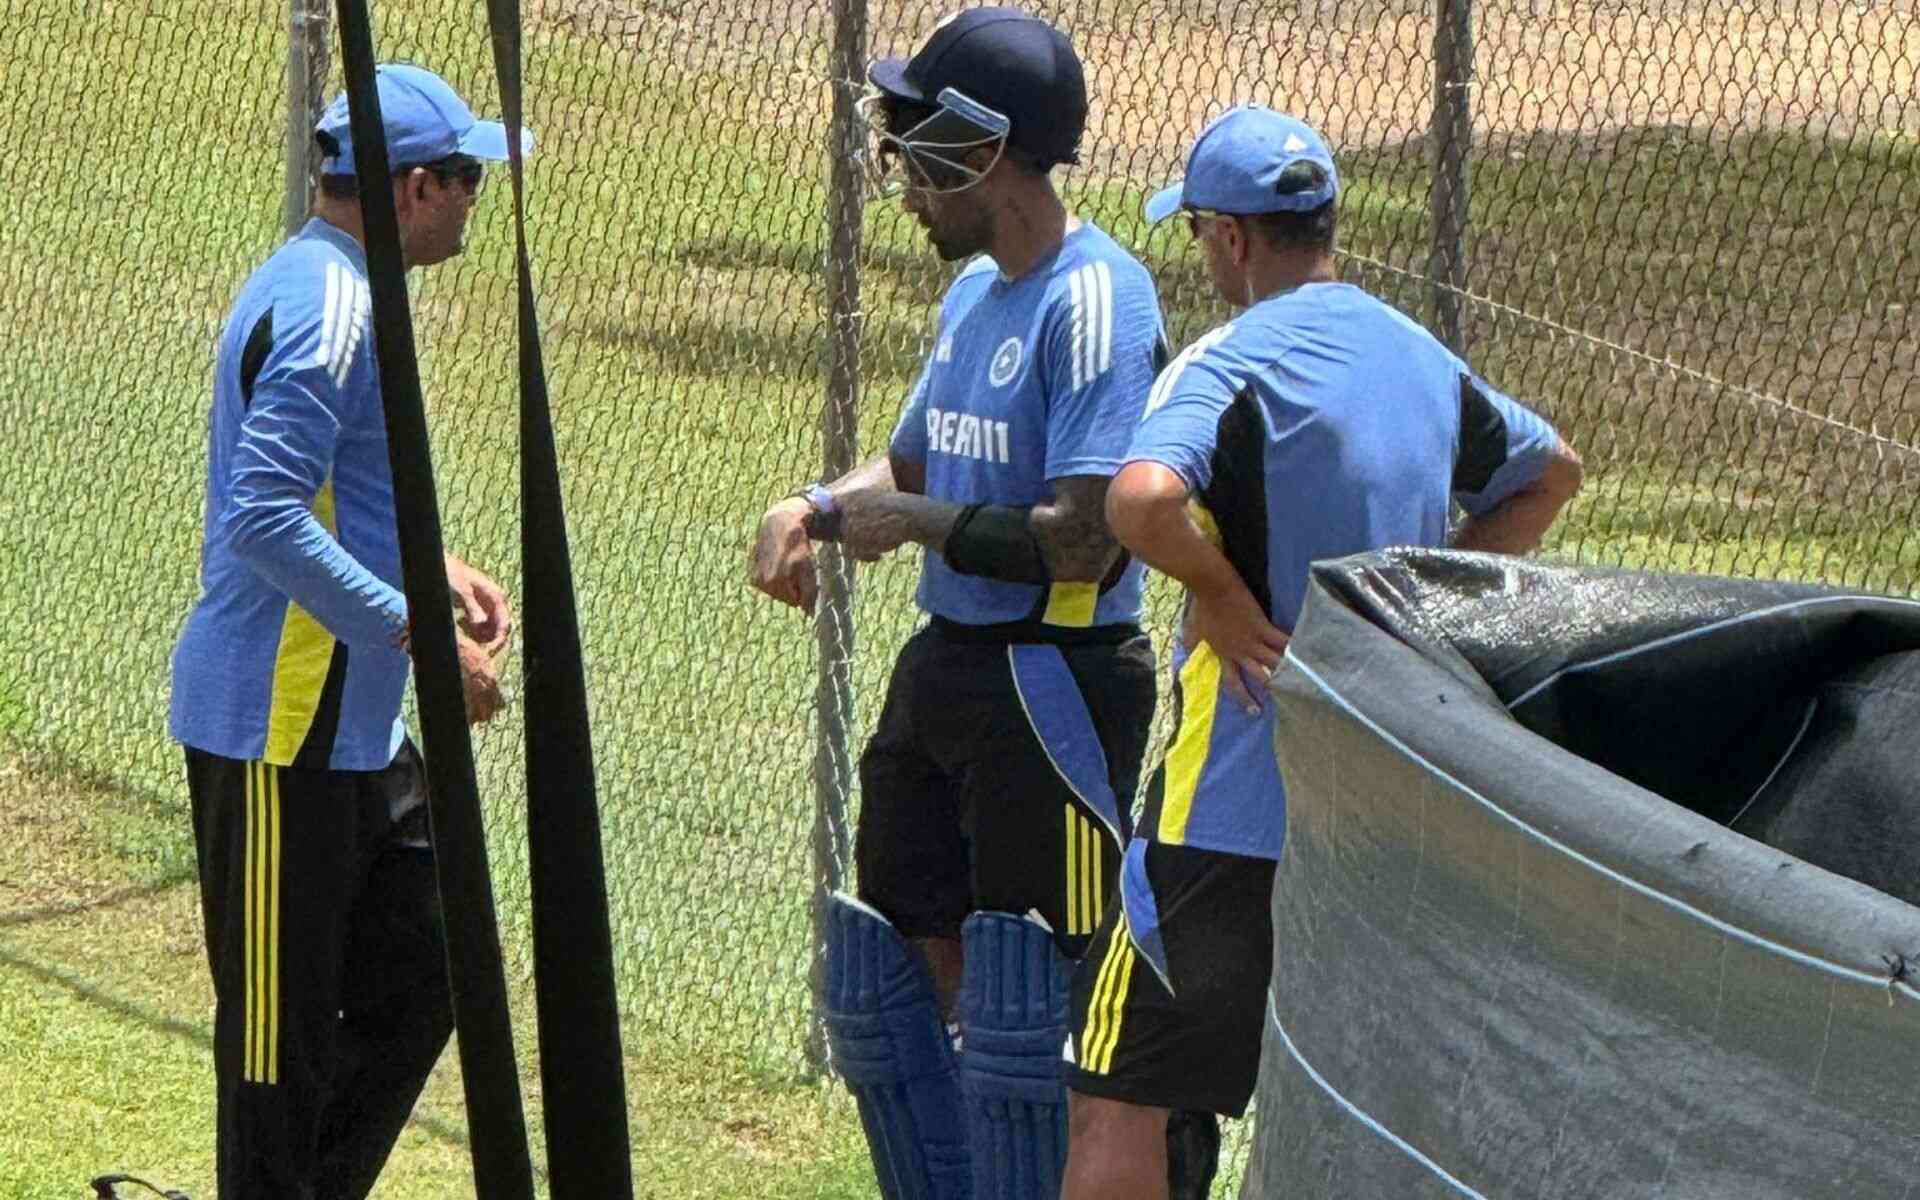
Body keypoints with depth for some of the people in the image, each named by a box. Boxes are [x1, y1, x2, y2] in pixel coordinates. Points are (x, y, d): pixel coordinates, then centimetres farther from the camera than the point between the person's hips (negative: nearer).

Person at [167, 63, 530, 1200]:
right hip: (283, 729, -11)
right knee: (284, 1022, -2)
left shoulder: (325, 289, 14)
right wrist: (418, 635, -26)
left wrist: (438, 572, 12)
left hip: (357, 729, 11)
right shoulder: (328, 309, -19)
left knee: (420, 980, 16)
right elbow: (265, 518, -28)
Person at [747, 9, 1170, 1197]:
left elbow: (1087, 541, -24)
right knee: (886, 983, 14)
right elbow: (915, 462, 26)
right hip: (943, 669, 10)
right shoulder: (974, 290, 12)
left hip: (1054, 685, -10)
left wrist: (916, 522, -14)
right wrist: (817, 509, 6)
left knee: (1017, 1010, -4)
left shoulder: (1095, 302, -18)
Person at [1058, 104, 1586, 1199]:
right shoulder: (1421, 358, 9)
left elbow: (1144, 499, -35)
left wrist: (1224, 595, -17)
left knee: (1120, 1099, -4)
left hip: (1235, 805, -7)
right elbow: (1551, 472, 27)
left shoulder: (1229, 365, -14)